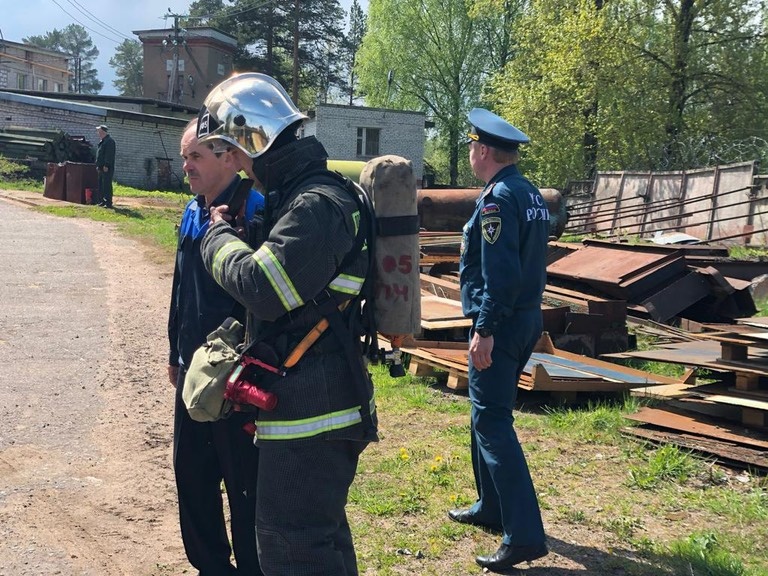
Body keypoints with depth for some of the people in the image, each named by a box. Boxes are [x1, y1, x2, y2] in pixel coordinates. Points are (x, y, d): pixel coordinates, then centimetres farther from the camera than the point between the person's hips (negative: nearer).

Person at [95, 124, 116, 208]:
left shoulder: (109, 141, -12)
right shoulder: (102, 141, 20)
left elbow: (109, 154, -20)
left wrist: (106, 165, -24)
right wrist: (98, 165, 20)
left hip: (107, 168, -11)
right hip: (101, 168, 11)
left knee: (107, 185, -11)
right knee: (101, 185, 13)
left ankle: (108, 203, -11)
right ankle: (102, 201, 19)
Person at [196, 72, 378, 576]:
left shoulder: (317, 204, -19)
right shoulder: (295, 195, 15)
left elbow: (261, 287, -25)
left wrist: (219, 236, -10)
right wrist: (233, 231, 7)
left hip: (309, 410, -10)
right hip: (318, 401, 10)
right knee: (323, 532, 22)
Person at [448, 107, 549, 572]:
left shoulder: (498, 198, -16)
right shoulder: (532, 194, 13)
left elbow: (501, 274, -24)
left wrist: (484, 330, -22)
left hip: (500, 324, -10)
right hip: (529, 319, 10)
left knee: (492, 423, -8)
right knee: (490, 414, 20)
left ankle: (525, 536, -8)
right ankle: (492, 509, 31)